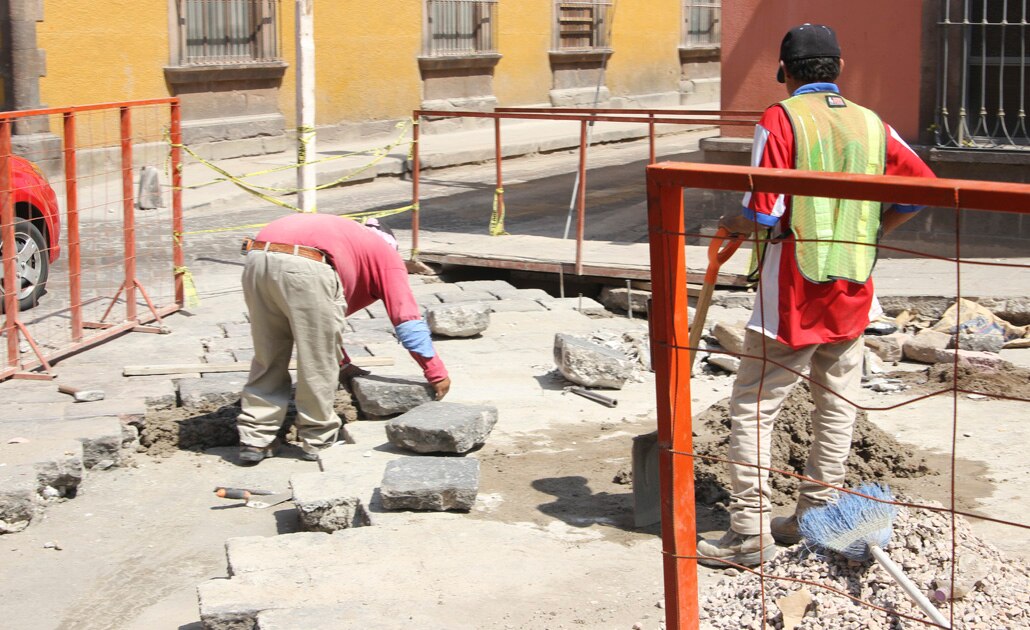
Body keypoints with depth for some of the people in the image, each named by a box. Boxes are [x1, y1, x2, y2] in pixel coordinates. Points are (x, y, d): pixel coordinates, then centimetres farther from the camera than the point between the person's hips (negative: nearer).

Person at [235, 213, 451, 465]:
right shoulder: (386, 255, 26)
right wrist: (437, 373, 23)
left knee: (268, 359, 19)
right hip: (306, 266, -7)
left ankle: (255, 439, 19)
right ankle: (317, 439, 19)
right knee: (319, 362, 10)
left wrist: (343, 366, 51)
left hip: (257, 257, 7)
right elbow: (408, 318, 18)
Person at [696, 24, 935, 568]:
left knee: (753, 407, 1)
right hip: (853, 295, 6)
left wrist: (733, 225, 5)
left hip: (792, 295, -5)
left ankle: (750, 532, 1)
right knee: (836, 405, 14)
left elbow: (764, 216, -17)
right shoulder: (871, 124, 6)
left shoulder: (781, 118, -10)